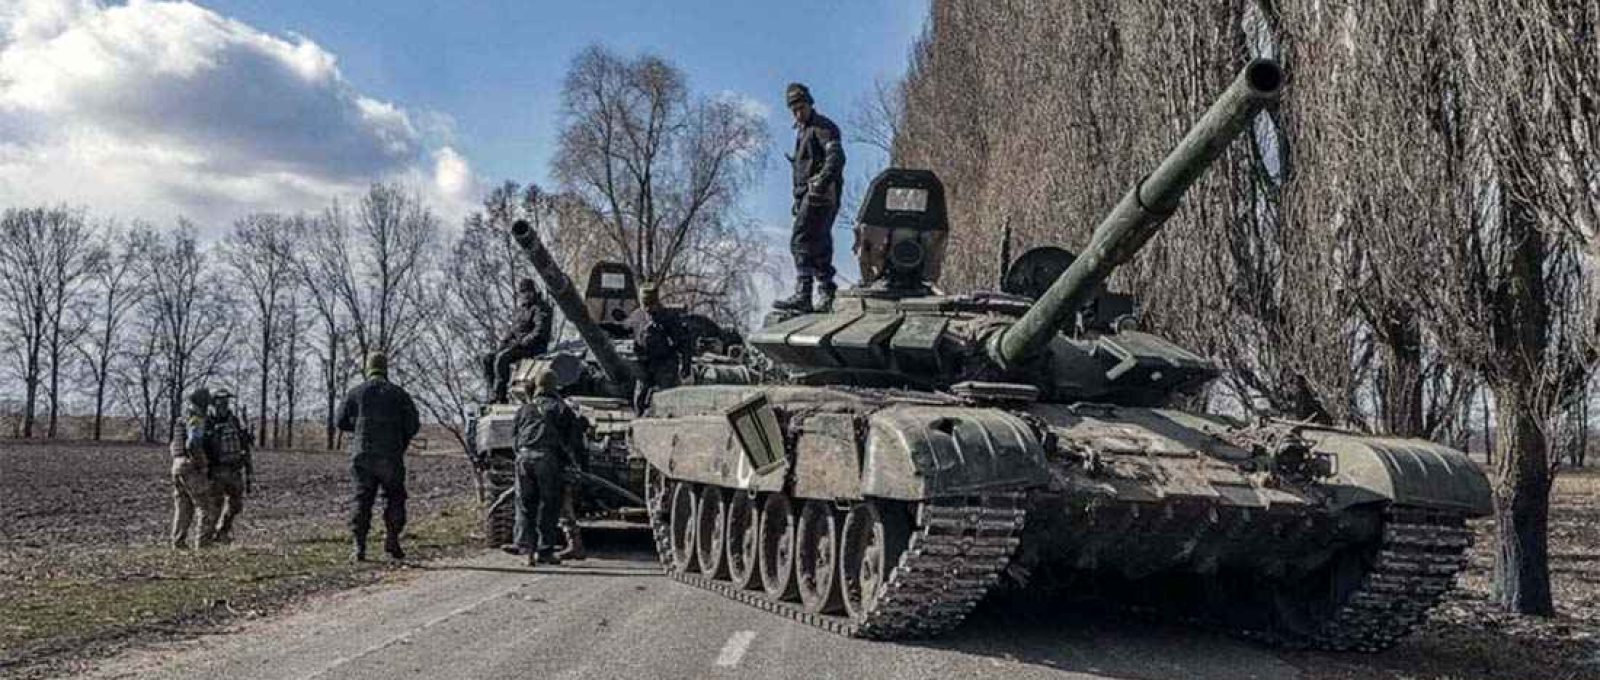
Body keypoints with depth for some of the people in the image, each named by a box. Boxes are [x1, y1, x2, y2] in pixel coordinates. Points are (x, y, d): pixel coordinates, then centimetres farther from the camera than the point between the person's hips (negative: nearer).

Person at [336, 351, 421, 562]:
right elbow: (413, 424, 1)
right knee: (394, 498, 12)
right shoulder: (398, 393, 3)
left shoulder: (356, 393, 4)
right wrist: (401, 443, 17)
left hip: (362, 455, 1)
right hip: (391, 457, -1)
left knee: (362, 500, 6)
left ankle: (359, 546, -1)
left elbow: (342, 422, 7)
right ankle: (391, 539, -1)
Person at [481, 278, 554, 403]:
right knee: (487, 359, -5)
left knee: (501, 358, -30)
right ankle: (493, 394, -12)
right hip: (518, 345, 9)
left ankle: (499, 396, -28)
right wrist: (505, 340, 5)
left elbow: (540, 331, -19)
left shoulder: (541, 308, -6)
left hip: (534, 347, -9)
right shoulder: (522, 310, 22)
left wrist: (521, 342, -22)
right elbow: (514, 330, 26)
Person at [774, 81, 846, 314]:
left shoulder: (823, 127, -6)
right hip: (809, 194, 10)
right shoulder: (802, 130, 24)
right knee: (819, 246, 10)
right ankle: (828, 296, 15)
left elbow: (837, 157, -22)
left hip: (821, 194, -10)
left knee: (801, 241, -17)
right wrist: (798, 199, 26)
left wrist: (821, 181, -35)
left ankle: (802, 296, -22)